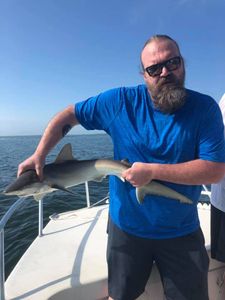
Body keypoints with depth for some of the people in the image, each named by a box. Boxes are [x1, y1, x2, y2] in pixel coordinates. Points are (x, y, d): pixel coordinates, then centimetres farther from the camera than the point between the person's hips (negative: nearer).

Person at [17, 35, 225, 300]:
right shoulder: (121, 101, -10)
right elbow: (69, 115, -2)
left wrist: (152, 171, -24)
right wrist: (39, 155, -10)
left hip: (182, 233, 0)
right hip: (127, 227, 1)